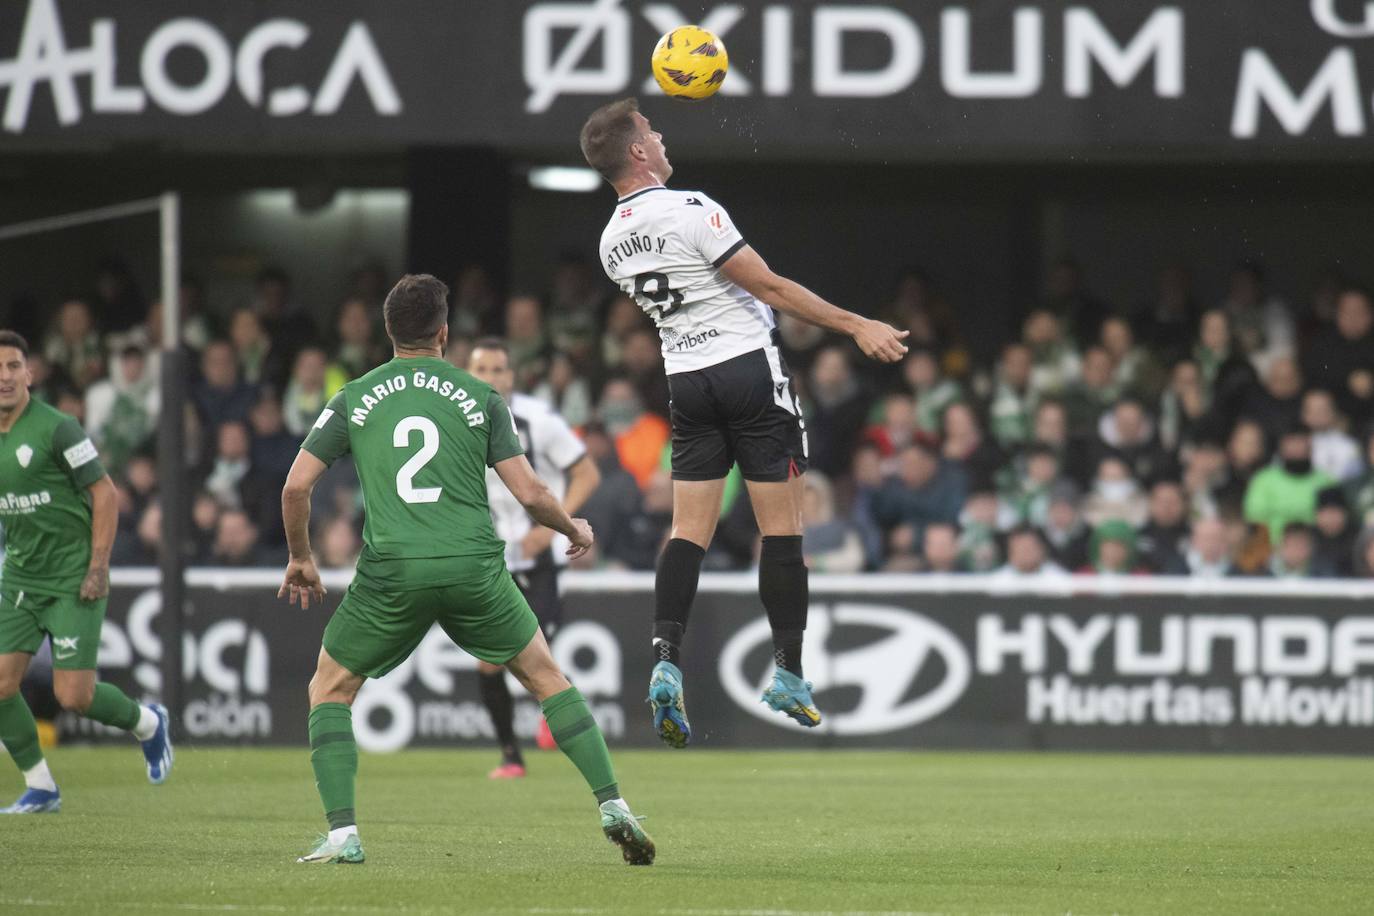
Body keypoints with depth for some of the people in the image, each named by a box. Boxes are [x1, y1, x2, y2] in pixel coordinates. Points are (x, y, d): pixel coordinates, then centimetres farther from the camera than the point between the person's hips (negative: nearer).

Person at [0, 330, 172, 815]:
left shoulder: (56, 429, -14)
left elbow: (104, 491, -10)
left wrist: (98, 566, -15)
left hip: (72, 578, -6)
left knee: (74, 696, -8)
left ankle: (147, 723, 23)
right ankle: (39, 788, 11)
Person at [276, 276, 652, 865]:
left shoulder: (353, 400, 10)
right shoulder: (480, 398, 8)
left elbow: (296, 486, 8)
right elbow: (530, 494, 4)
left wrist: (300, 558, 25)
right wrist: (575, 530, 25)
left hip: (391, 573, -1)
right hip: (474, 567, 1)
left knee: (330, 689, 18)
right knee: (547, 678, 19)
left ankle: (342, 834, 2)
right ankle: (613, 807, 9)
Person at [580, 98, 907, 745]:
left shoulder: (613, 242, 7)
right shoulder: (690, 210, -16)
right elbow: (770, 288, -14)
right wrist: (856, 326, -9)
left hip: (685, 377, 6)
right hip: (748, 364, -6)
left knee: (688, 531, 4)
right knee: (781, 526, 2)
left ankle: (666, 663, -13)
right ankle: (788, 675, 3)